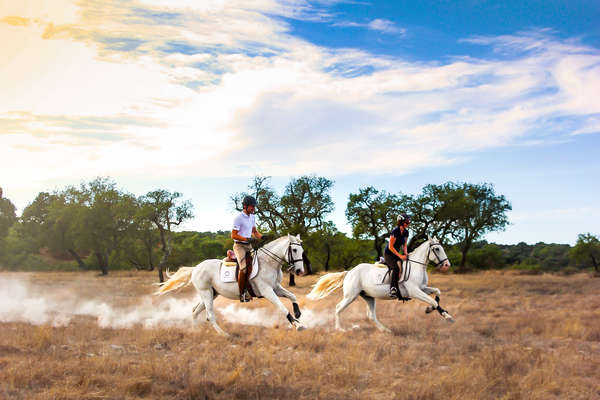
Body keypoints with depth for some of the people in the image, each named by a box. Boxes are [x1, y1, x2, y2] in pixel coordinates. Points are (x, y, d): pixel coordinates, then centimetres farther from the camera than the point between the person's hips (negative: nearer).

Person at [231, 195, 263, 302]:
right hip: (239, 245, -7)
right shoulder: (239, 218, -13)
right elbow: (233, 235, -15)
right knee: (244, 268, -22)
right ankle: (242, 294, -13)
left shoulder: (252, 217, 10)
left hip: (249, 245, 7)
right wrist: (248, 239, -23)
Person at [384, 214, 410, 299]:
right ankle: (392, 290, -38)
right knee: (396, 268, -32)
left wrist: (405, 253, -6)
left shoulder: (406, 232, 4)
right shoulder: (395, 231, -19)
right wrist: (400, 256, -22)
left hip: (397, 254, 8)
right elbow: (390, 247, -19)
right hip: (389, 254, -8)